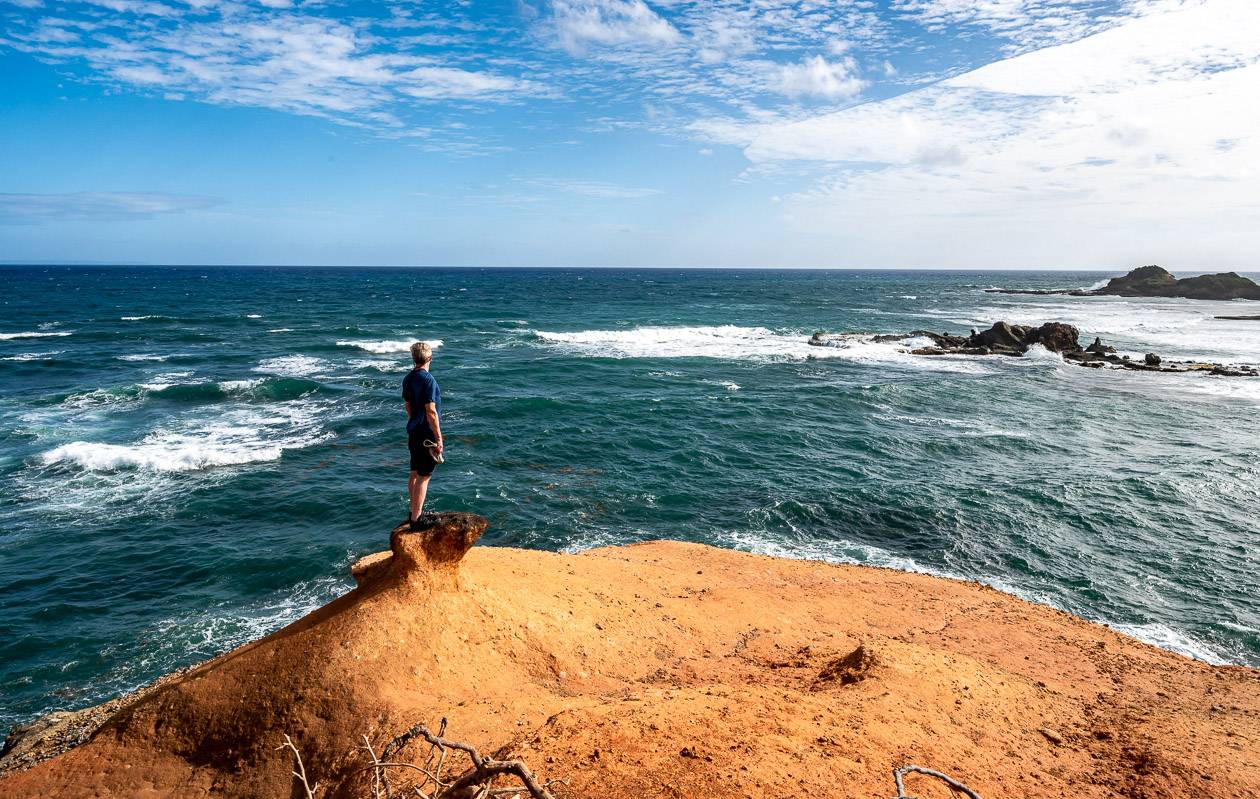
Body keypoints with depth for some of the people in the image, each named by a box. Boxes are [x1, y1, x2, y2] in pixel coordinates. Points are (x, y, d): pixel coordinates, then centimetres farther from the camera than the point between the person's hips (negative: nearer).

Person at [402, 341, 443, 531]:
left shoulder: (408, 379, 7)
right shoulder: (428, 380, -19)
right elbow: (431, 412, -21)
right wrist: (439, 438, -16)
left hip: (413, 433, 9)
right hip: (426, 435, -9)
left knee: (415, 474, 18)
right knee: (423, 477, -2)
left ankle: (415, 512, 30)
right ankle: (416, 519, 3)